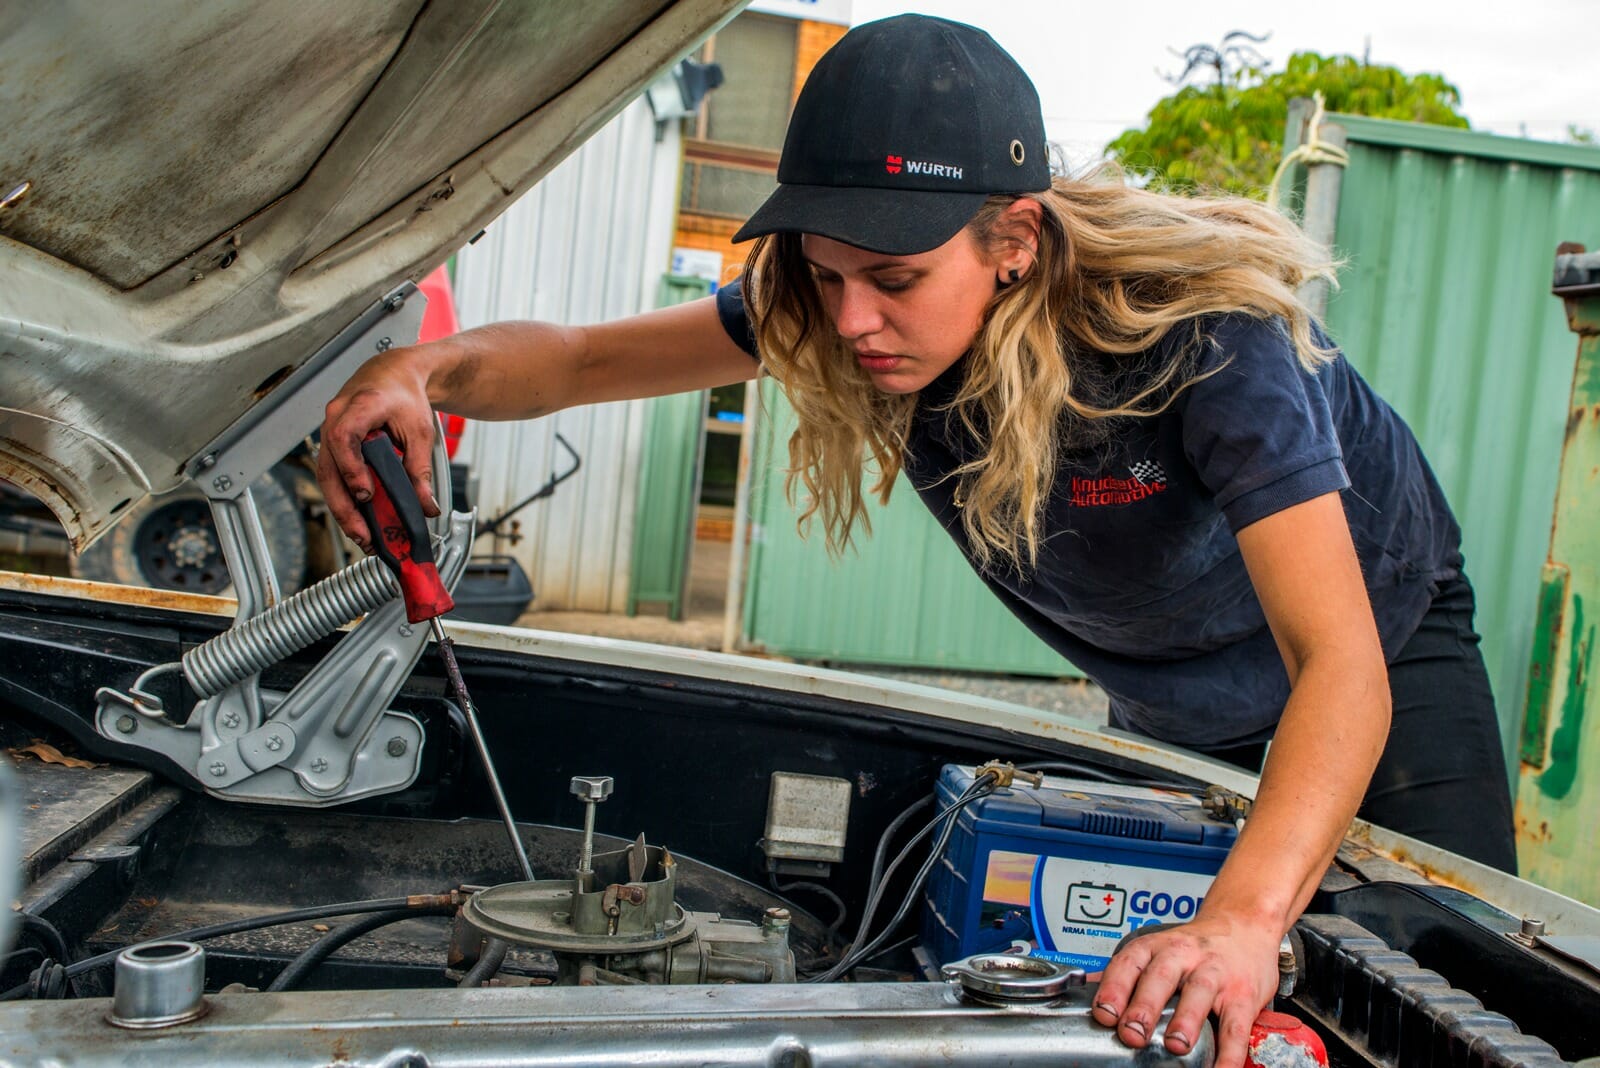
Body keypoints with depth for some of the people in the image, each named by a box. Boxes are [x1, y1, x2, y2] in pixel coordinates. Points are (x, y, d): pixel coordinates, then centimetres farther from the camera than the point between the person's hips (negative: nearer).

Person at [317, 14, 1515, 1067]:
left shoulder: (1206, 334, -42)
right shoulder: (841, 311, -26)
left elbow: (1342, 667, -49)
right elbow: (582, 358, -21)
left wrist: (1245, 919, -65)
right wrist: (431, 367, -43)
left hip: (1379, 629, -3)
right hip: (1162, 688, 4)